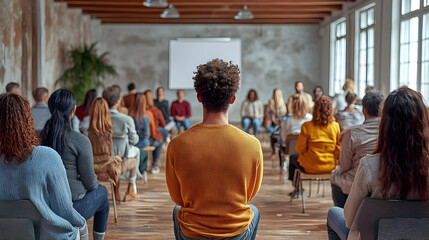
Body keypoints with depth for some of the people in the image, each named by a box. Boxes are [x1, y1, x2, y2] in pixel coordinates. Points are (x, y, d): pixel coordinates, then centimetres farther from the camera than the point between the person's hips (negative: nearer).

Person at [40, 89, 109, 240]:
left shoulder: (39, 136, -9)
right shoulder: (80, 141, -22)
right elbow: (90, 182, -14)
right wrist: (96, 185, 10)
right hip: (73, 207, -5)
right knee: (101, 192, 27)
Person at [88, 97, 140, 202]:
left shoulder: (90, 131, -5)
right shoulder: (108, 129, -17)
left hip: (94, 170, 6)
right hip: (107, 169, -5)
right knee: (134, 162, 21)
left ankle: (117, 194, 42)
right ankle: (130, 193, 28)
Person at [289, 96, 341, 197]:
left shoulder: (307, 126, -16)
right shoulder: (335, 126, -10)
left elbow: (300, 149, -6)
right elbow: (339, 148, -2)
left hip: (311, 167, -3)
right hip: (331, 166, 3)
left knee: (293, 157, 29)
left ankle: (297, 189, 38)